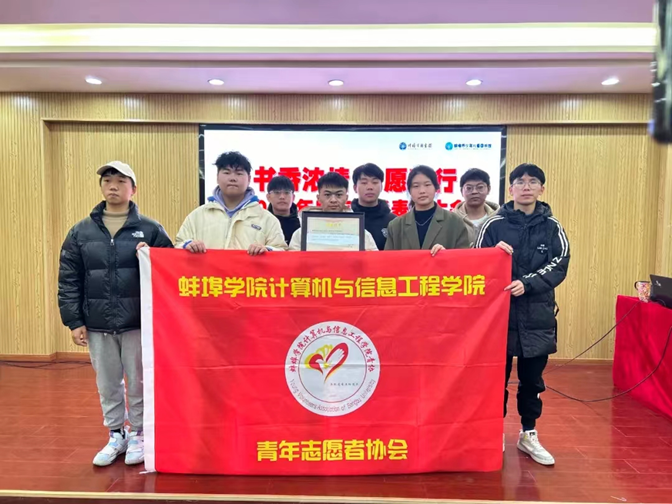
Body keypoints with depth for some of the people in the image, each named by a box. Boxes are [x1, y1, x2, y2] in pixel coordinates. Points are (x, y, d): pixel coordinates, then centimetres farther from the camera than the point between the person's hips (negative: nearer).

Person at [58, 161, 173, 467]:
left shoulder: (150, 230, -1)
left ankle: (139, 435, 28)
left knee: (139, 383, 9)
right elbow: (68, 280, 5)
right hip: (97, 325, 3)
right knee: (107, 385, 15)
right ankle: (116, 435, 33)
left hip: (138, 323, -2)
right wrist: (74, 321, 0)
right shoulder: (81, 232, 6)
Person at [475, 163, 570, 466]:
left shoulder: (552, 227, 5)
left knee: (532, 379, 13)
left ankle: (529, 435, 30)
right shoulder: (494, 224, 0)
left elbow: (560, 266, -4)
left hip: (537, 315, 2)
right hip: (499, 311, -1)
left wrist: (527, 284, -18)